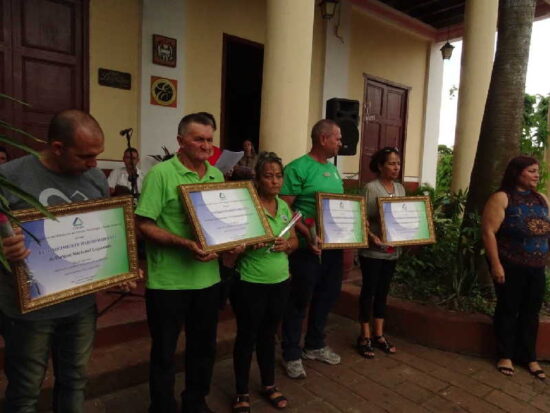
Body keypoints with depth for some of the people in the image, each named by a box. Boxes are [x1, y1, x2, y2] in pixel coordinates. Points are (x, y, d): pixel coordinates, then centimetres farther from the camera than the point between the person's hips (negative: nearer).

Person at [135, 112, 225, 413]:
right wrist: (184, 244, -27)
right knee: (164, 352, 12)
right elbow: (144, 225, -15)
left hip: (208, 278, 6)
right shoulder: (160, 173, -11)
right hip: (168, 282, -5)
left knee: (204, 346, 20)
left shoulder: (216, 175, 7)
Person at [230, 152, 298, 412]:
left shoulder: (284, 207, 6)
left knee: (268, 335, 20)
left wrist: (286, 245, -10)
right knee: (246, 336, 9)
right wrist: (249, 243, -32)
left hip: (280, 282, 6)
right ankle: (242, 392, 29)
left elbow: (294, 241, 12)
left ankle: (269, 385, 38)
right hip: (249, 283, -5)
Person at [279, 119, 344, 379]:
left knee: (327, 296, 18)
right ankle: (292, 355, 21)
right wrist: (307, 234, -27)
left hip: (333, 246, 9)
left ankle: (315, 346, 37)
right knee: (299, 301, 4)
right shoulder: (298, 168, -13)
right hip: (308, 247, -8)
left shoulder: (334, 170, 14)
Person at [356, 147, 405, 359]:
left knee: (383, 292, 14)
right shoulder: (371, 188, -11)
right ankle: (364, 336, 17)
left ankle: (379, 335, 27)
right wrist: (372, 236, -28)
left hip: (392, 250, 6)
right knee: (369, 291, 4)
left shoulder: (400, 188, 10)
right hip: (372, 250, -6)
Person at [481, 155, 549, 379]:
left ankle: (529, 357, 27)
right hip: (510, 266, -6)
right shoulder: (502, 198, -10)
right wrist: (495, 264, -19)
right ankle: (505, 355, 21)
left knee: (531, 312, 13)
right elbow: (488, 232, -16)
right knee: (508, 310, 6)